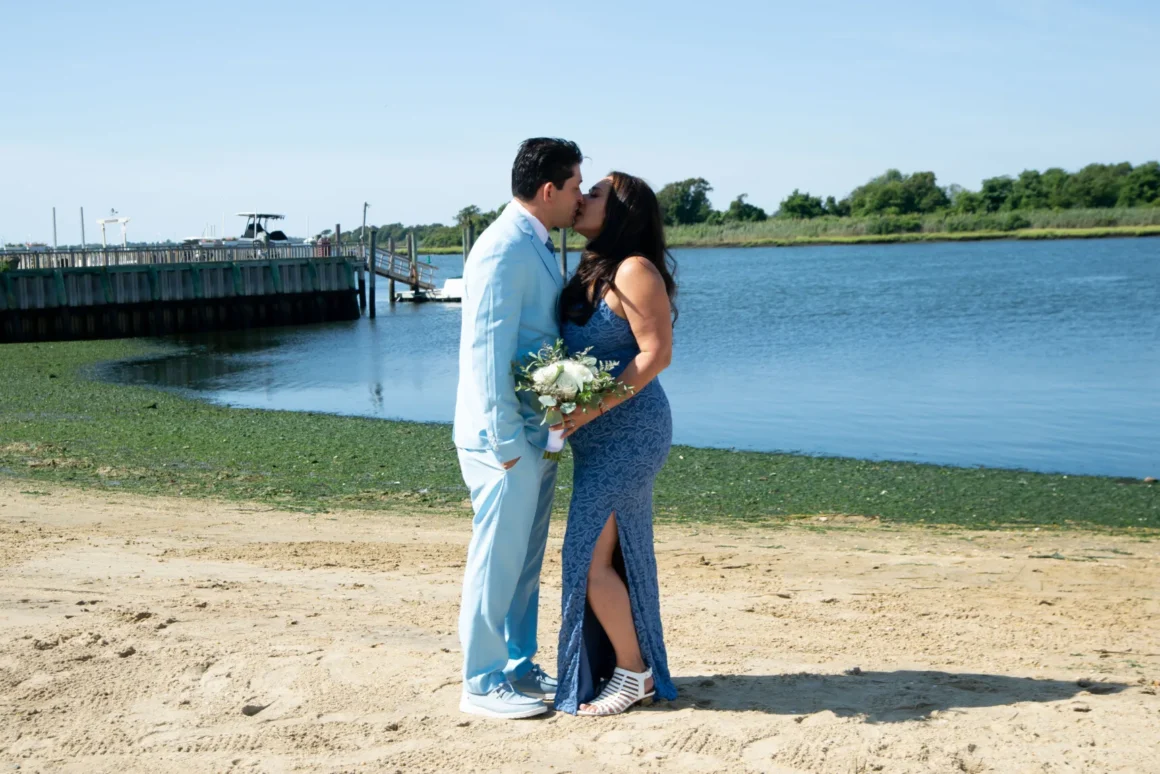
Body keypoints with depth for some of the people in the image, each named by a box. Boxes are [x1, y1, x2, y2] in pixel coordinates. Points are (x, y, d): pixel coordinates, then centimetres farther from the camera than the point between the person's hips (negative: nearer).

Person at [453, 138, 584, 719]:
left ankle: (519, 668, 27)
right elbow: (488, 350, -21)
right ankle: (482, 684, 10)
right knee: (496, 561, -1)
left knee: (525, 560, 16)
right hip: (505, 436, -10)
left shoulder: (536, 247, 14)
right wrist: (505, 441, -22)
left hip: (535, 434, 10)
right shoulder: (504, 248, -17)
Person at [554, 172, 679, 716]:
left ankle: (633, 672, 6)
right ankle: (637, 669, 22)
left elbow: (657, 353, -20)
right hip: (604, 435, 10)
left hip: (627, 430, -10)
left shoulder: (634, 270, -15)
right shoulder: (594, 273, 13)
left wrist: (598, 406, -25)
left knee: (591, 556, -7)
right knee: (615, 555, 13)